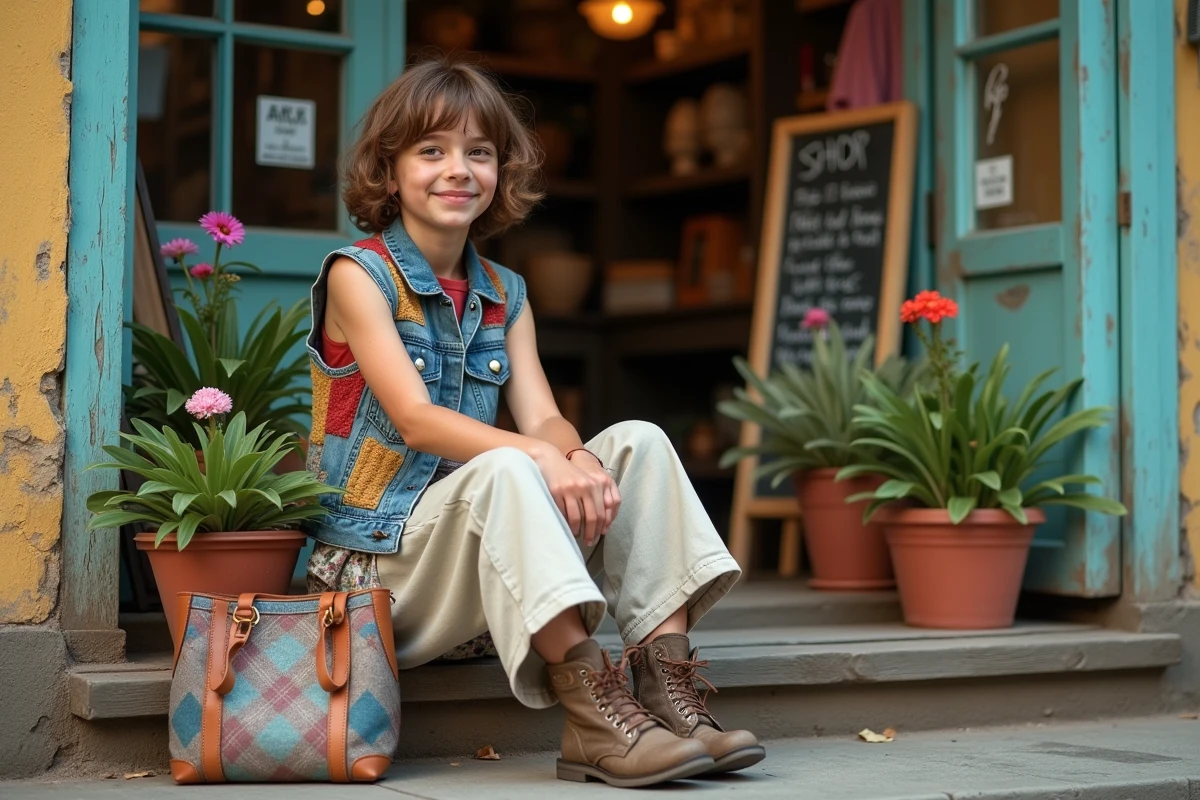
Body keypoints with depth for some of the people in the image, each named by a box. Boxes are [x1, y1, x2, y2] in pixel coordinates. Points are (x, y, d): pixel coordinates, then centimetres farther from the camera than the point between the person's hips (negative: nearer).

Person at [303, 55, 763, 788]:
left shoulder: (505, 295, 13)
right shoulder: (359, 276, -7)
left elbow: (543, 418, -1)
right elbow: (416, 420, -20)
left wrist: (578, 458, -26)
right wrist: (540, 456, -34)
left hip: (478, 558, 6)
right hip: (377, 558, -6)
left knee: (640, 443, -10)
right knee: (507, 470, -34)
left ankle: (668, 684, -23)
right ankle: (592, 709, -41)